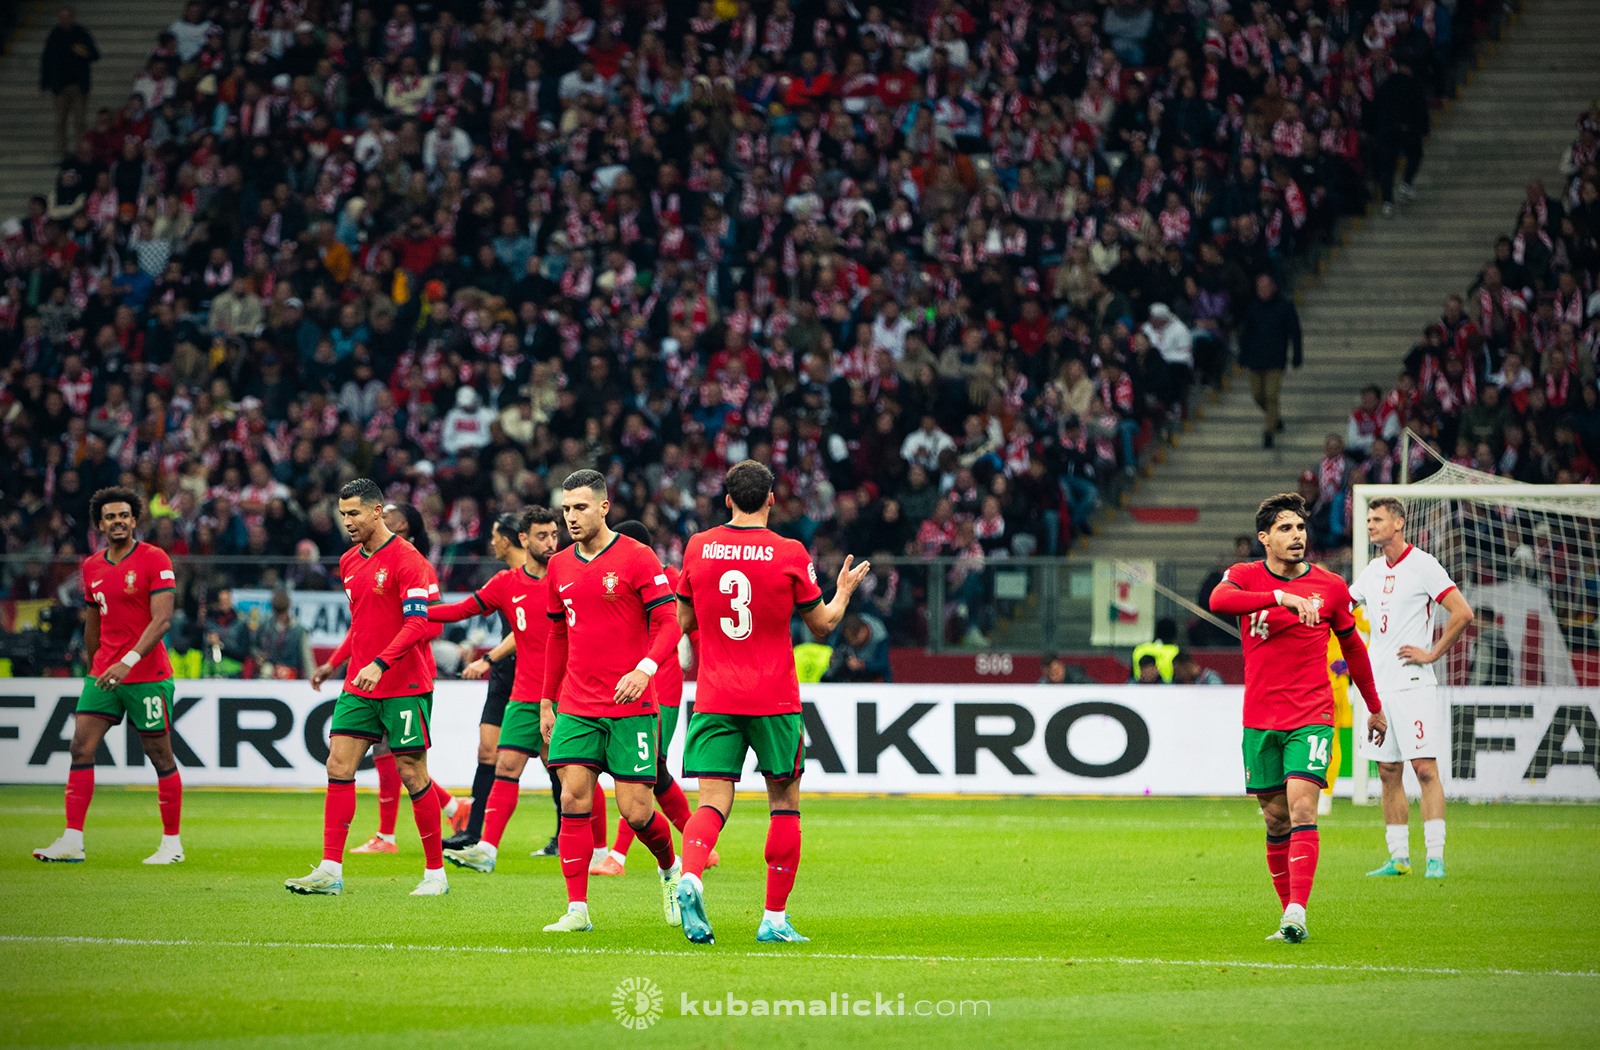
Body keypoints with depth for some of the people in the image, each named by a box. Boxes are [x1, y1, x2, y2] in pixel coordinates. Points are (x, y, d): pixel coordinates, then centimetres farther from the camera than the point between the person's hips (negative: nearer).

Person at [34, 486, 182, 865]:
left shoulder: (154, 559, -8)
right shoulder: (92, 567, 10)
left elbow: (162, 620, -16)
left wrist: (129, 661, -26)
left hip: (147, 674, -6)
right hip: (103, 673, 6)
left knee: (160, 756, 1)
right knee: (81, 748, -5)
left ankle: (172, 843, 11)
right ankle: (72, 841, -4)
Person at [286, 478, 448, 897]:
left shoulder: (407, 561, -12)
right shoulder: (349, 562, 13)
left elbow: (417, 624, -19)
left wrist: (379, 664, -29)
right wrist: (335, 663, 24)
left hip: (404, 685, -7)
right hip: (358, 686, 7)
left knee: (412, 775, -2)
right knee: (338, 767, -3)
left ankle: (435, 872, 9)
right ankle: (330, 871, -4)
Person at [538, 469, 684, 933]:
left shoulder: (637, 558, -6)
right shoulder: (559, 567, 11)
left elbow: (668, 624, -8)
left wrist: (644, 670, -25)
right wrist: (546, 702, 20)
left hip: (631, 706, -4)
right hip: (576, 707, 4)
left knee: (635, 810, -5)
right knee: (574, 799, -9)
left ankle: (671, 869, 26)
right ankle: (577, 909, -7)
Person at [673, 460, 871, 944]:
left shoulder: (698, 547, 2)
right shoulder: (789, 554, -5)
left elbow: (684, 621, 13)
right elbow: (822, 625, 4)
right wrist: (843, 591, 23)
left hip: (714, 699, 2)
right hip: (774, 699, -2)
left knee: (712, 804, -2)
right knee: (785, 804, 11)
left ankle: (690, 877, -32)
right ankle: (775, 918, 10)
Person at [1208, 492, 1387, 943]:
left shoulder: (1330, 587, 3)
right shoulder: (1245, 576, 1)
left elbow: (1352, 645, 18)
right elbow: (1218, 601, -24)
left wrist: (1374, 707, 25)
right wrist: (1280, 597, -36)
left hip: (1311, 716, -2)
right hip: (1260, 720, 2)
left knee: (1301, 807, -18)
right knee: (1276, 818, 7)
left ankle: (1297, 914, -26)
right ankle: (1289, 914, 18)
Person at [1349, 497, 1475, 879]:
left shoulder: (1422, 565, -7)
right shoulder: (1374, 571, 15)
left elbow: (1462, 613, -12)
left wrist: (1432, 653, -10)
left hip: (1414, 685, -7)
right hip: (1380, 686, 7)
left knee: (1425, 768, -10)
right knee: (1388, 772, 7)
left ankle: (1435, 857, -10)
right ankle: (1399, 858, 13)